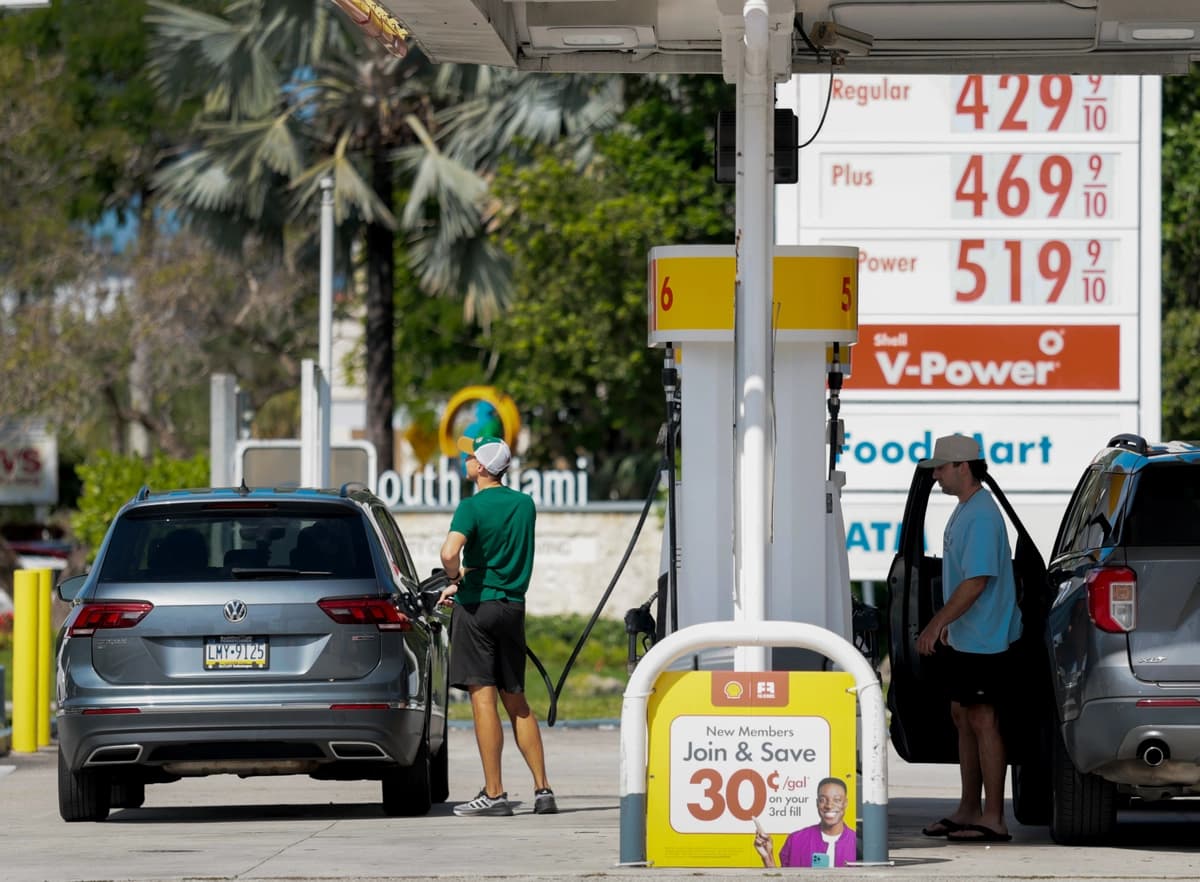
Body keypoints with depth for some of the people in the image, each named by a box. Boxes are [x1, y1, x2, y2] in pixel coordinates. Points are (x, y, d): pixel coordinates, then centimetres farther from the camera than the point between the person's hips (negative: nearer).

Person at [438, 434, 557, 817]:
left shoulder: (472, 507, -11)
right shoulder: (525, 505, 9)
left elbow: (449, 552, -25)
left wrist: (455, 580, -5)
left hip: (477, 604, -6)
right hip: (513, 605, 6)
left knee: (483, 698, -5)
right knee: (516, 702, 13)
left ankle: (494, 793, -8)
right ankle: (542, 790, 8)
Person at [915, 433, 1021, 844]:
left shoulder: (981, 515, -19)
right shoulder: (963, 510, 13)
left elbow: (976, 582, -25)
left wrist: (937, 625, -24)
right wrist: (946, 625, 22)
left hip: (984, 640, -11)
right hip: (963, 637, 11)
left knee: (982, 720, -8)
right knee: (962, 717, 14)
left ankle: (993, 819, -6)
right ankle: (968, 811, 21)